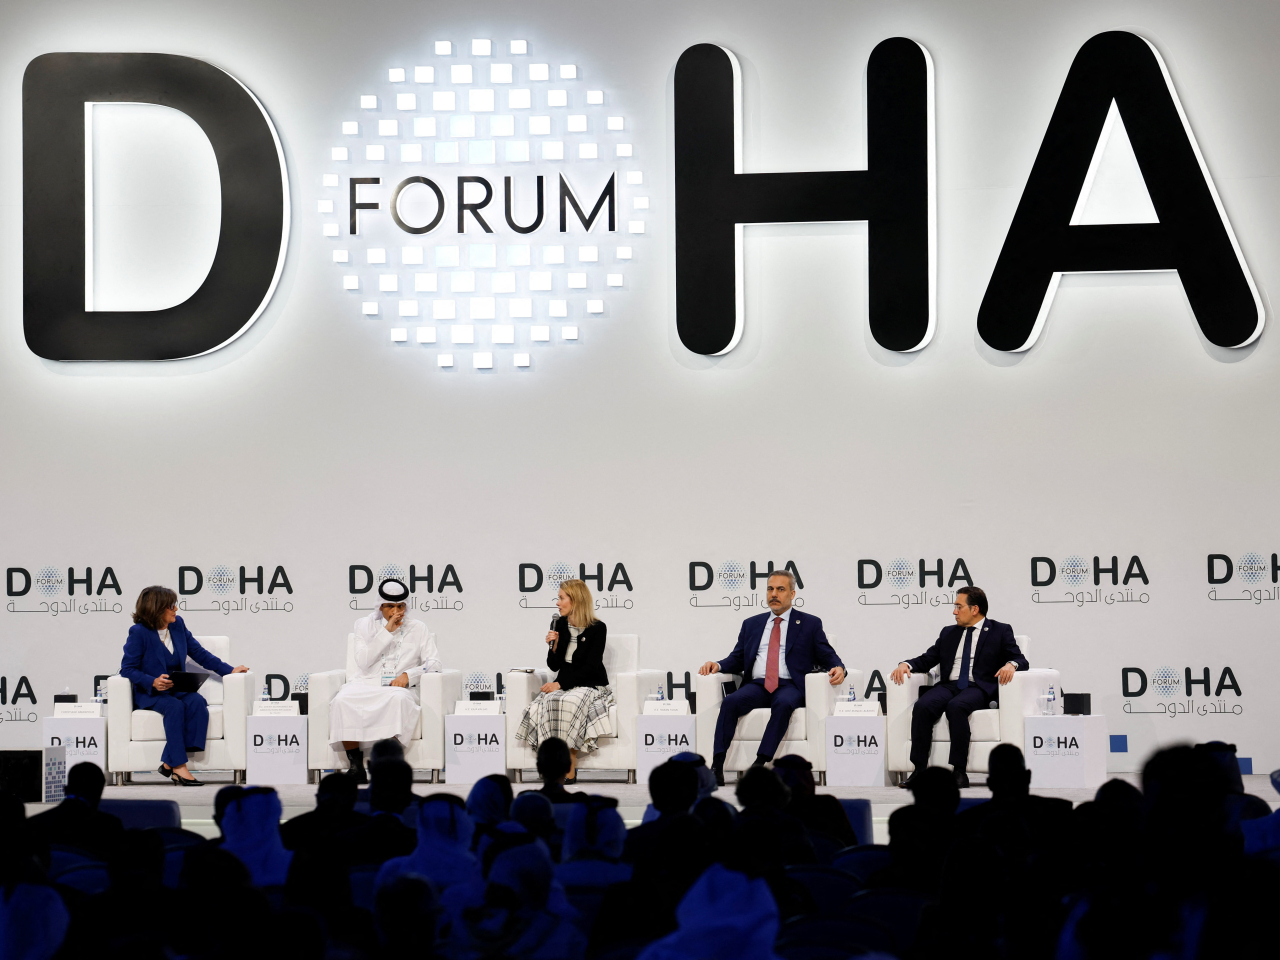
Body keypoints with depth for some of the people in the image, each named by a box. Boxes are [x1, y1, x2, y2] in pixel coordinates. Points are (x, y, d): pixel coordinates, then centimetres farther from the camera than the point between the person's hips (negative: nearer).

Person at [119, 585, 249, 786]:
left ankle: (170, 762, -29)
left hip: (178, 689, 5)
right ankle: (178, 767, -35)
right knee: (175, 707, -35)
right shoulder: (139, 632, -9)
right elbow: (127, 669, -10)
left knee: (197, 702, -28)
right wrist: (153, 682, -25)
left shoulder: (177, 625, 8)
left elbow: (199, 653, 14)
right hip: (149, 694, -5)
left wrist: (230, 670, 6)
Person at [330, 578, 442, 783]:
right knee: (342, 700, -34)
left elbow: (434, 662, 6)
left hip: (397, 688, -1)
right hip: (364, 686, 1)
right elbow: (363, 662, 0)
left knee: (397, 699, -39)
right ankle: (356, 767, -30)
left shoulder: (417, 629, 13)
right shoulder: (365, 625, 13)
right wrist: (386, 632, -5)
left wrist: (408, 674, -11)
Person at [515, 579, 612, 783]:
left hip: (591, 685, -5)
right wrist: (554, 645, -8)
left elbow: (589, 668, -13)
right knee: (548, 703, -29)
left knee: (568, 703, -36)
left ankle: (570, 770, -31)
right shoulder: (561, 624, 9)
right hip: (564, 685, 5)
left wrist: (561, 684, -20)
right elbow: (555, 666, 11)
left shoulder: (597, 628, -7)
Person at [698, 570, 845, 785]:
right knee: (731, 702, -29)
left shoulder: (809, 624, 15)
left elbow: (828, 657, 9)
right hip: (756, 685, 2)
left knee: (783, 704, -38)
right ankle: (716, 768, -36)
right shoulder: (751, 624, 24)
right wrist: (717, 665, 0)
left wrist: (838, 668, -14)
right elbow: (737, 659, 21)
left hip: (789, 686, -2)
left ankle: (760, 763, -40)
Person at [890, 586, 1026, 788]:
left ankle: (959, 771, -34)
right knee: (922, 706, -28)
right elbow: (927, 659, 21)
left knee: (956, 707, -37)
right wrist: (906, 664, 0)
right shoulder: (948, 633, 24)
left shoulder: (1000, 631, 11)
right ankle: (919, 770, -29)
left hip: (978, 688, -4)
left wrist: (1011, 665, -20)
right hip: (949, 686, 4)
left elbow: (1021, 660, 4)